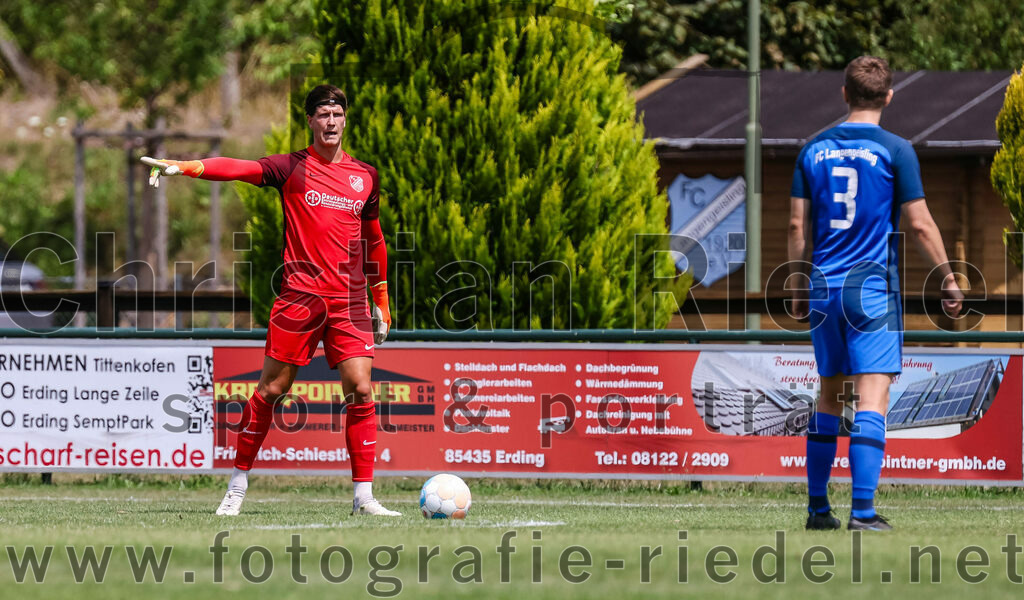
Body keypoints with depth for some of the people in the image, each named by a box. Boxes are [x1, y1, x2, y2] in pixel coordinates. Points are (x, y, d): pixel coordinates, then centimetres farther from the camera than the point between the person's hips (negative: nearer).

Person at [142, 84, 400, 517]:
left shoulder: (366, 177, 12)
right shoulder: (291, 168, 1)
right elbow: (239, 169, -14)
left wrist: (381, 302, 21)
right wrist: (183, 167, -29)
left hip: (350, 301, 3)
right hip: (299, 297, -3)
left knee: (360, 389, -7)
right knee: (271, 389, -1)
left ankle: (364, 497, -3)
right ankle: (237, 486, 12)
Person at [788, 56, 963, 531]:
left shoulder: (814, 150, 6)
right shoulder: (895, 151, -6)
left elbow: (798, 225, 8)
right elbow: (919, 224, -7)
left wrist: (800, 287, 16)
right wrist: (948, 279, 2)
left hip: (824, 289, 5)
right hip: (873, 288, -5)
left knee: (829, 397, 15)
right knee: (873, 398, -6)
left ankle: (818, 507, 17)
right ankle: (863, 510, -14)